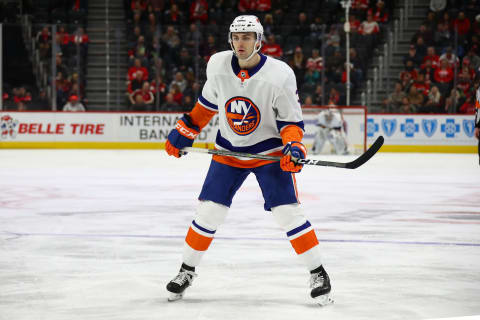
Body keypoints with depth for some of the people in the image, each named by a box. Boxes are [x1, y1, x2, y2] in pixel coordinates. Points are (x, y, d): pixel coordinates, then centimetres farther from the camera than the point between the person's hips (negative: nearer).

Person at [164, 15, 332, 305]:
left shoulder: (279, 75, -21)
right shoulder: (217, 66, -11)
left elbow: (291, 120, -11)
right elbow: (208, 102, 9)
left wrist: (293, 147, -29)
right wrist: (185, 131, 10)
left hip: (269, 150, -3)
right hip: (229, 150, 3)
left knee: (287, 211, -13)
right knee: (209, 212, 0)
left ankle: (318, 273, -1)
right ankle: (187, 271, 18)